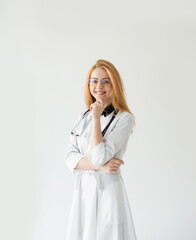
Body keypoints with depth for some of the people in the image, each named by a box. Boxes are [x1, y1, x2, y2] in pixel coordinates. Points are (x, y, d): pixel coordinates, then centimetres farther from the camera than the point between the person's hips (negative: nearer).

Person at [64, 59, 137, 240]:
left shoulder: (124, 119, -10)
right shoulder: (83, 117, 8)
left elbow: (99, 156, -19)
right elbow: (69, 157, 1)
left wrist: (96, 118, -16)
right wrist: (99, 166, -15)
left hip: (107, 190, -5)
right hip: (82, 189, 5)